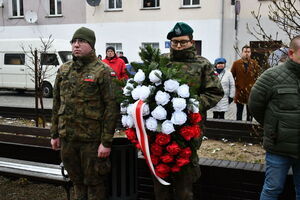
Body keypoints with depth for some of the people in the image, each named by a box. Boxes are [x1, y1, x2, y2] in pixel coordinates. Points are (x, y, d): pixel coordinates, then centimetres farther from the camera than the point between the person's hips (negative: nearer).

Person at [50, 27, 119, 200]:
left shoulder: (103, 71, -9)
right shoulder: (64, 70, 9)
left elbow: (111, 107, -13)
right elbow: (57, 103, 14)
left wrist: (106, 142, -16)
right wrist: (55, 134, 13)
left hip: (92, 139, -5)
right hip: (67, 137, 6)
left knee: (94, 183, 7)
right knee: (76, 180, 19)